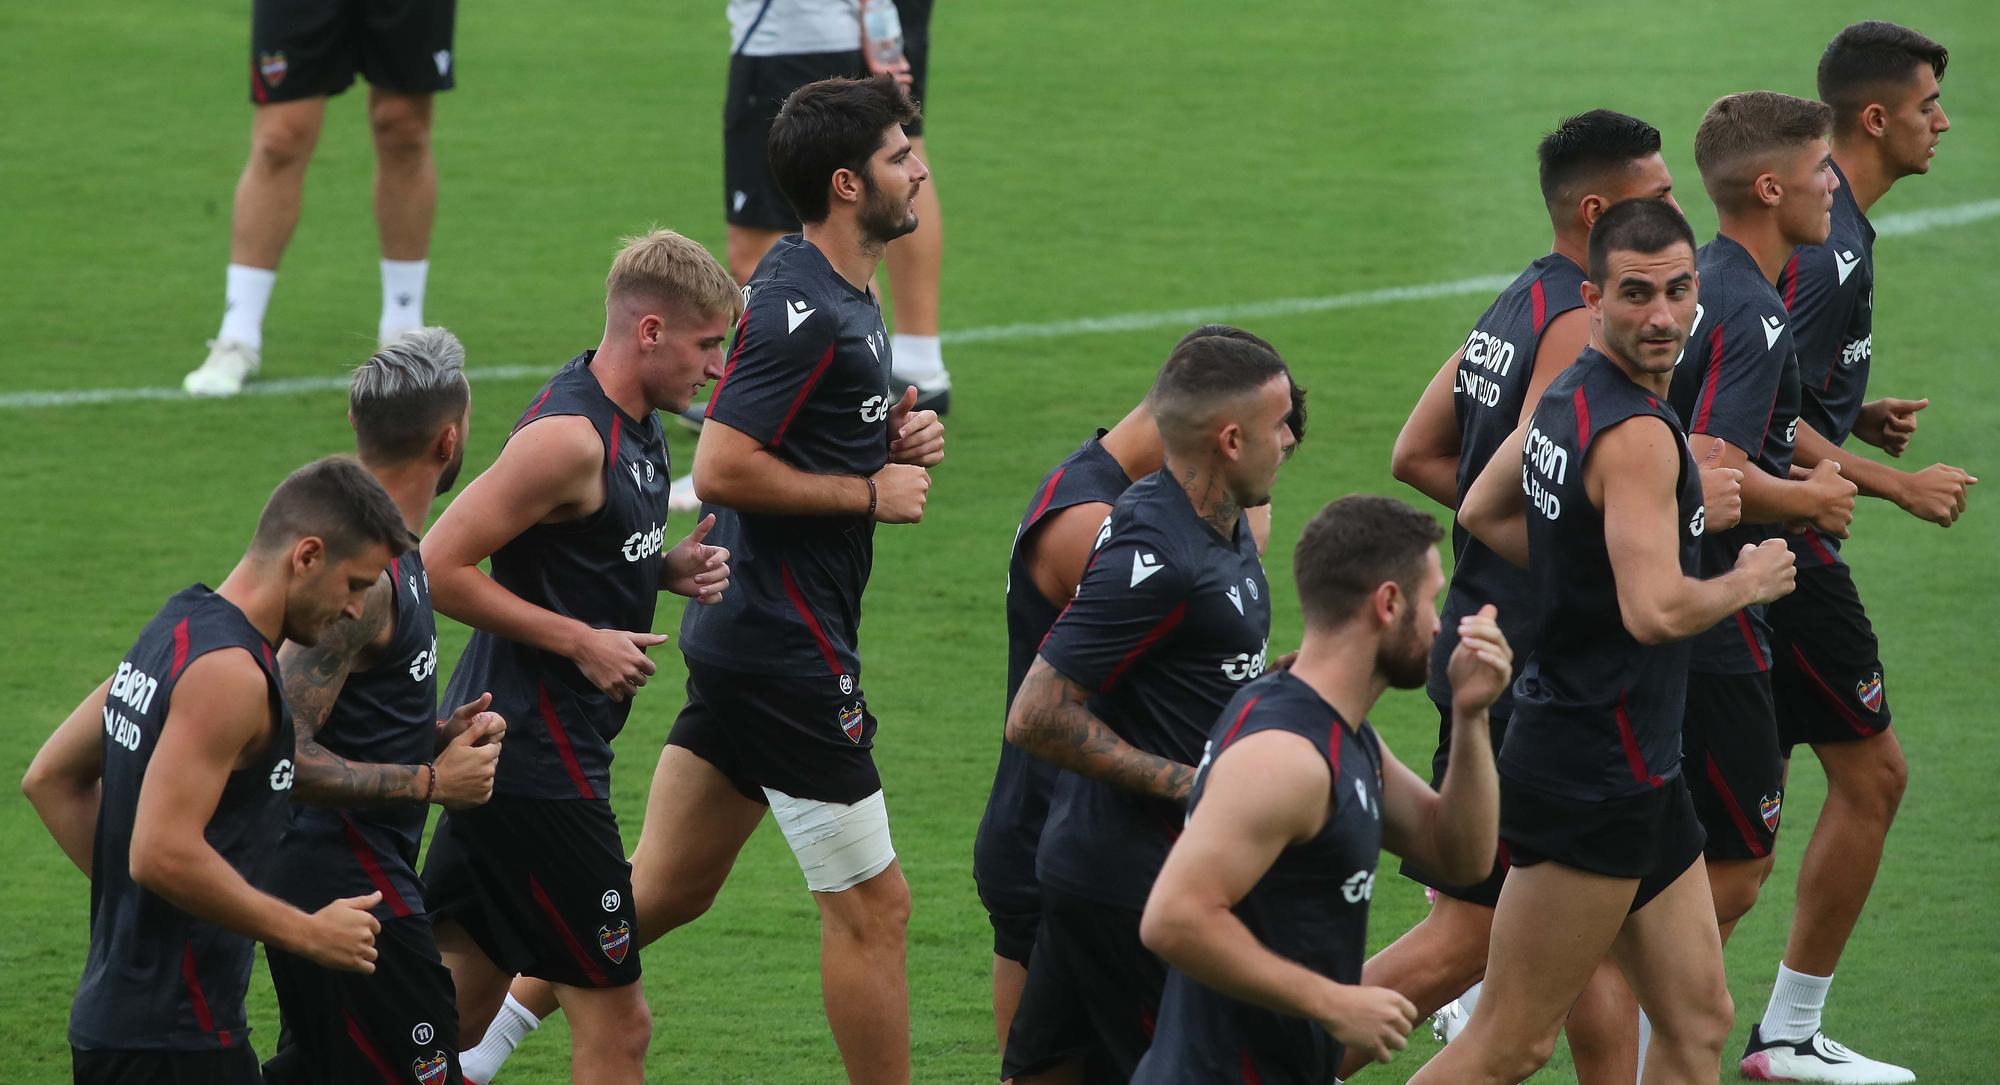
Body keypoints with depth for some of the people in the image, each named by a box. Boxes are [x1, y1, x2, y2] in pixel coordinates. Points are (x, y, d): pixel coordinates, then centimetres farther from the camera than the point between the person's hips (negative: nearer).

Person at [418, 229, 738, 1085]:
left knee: (462, 997, 15)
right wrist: (582, 642, -18)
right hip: (535, 756, -10)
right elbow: (441, 567, -22)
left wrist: (670, 566, 5)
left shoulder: (634, 420, 10)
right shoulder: (570, 436, -20)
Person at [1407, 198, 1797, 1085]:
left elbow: (1482, 513, 23)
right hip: (1597, 775, -10)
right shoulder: (1638, 435, -21)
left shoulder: (1569, 394, 9)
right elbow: (1657, 612, -30)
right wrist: (1747, 583, -12)